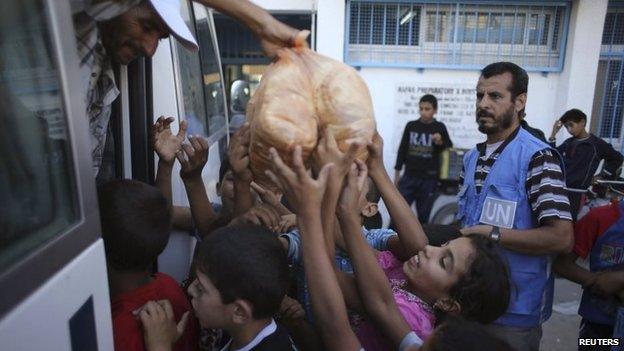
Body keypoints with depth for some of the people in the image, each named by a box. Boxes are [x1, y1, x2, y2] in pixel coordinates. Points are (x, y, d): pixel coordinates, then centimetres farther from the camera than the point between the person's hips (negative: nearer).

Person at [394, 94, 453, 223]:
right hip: (409, 176, 2)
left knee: (424, 215, 5)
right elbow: (402, 150, 10)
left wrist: (440, 142, -13)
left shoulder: (439, 128, 1)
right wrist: (397, 173, 8)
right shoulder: (411, 126, 6)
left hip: (429, 179, -1)